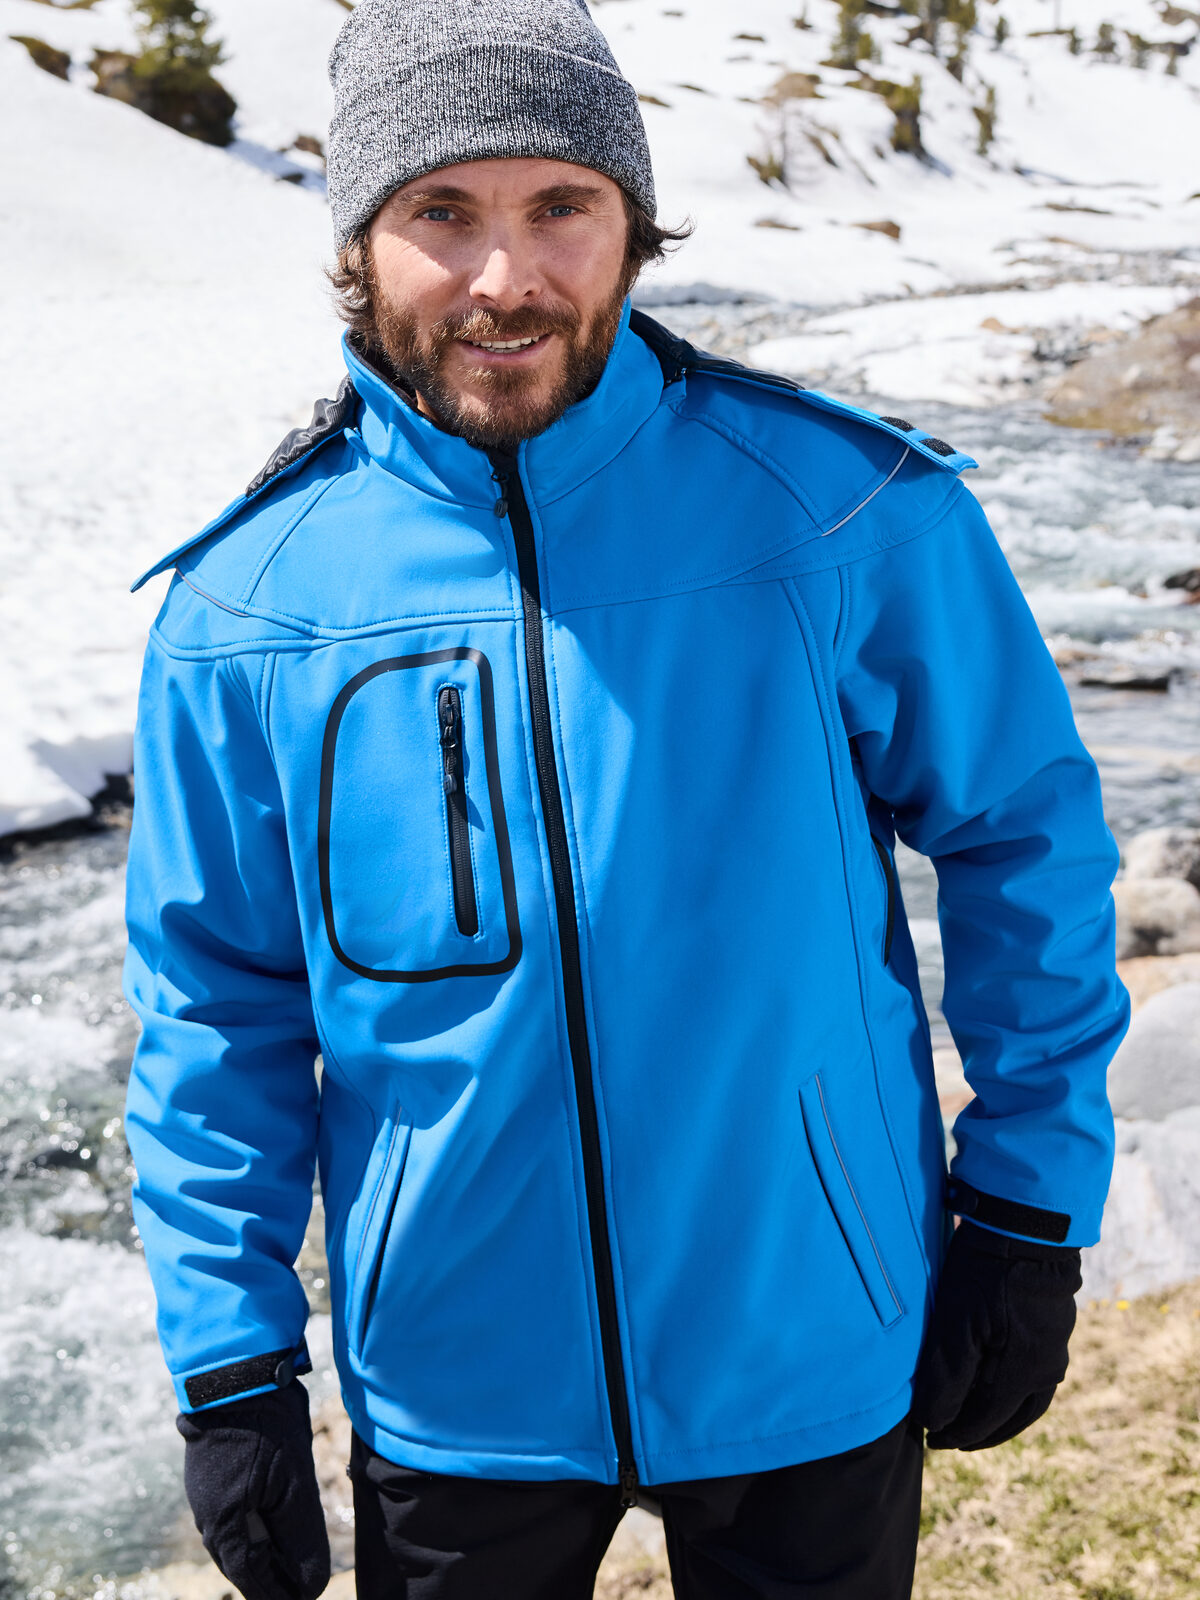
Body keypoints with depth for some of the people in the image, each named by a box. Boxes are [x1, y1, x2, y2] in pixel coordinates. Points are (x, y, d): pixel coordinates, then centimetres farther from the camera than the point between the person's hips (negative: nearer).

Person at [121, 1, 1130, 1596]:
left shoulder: (850, 516, -13)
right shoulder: (249, 601, -9)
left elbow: (1027, 846, -2)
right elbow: (218, 1011, -1)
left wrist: (1030, 1214, -1)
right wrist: (231, 1366, -2)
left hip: (817, 1360, 0)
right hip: (449, 1396, 1)